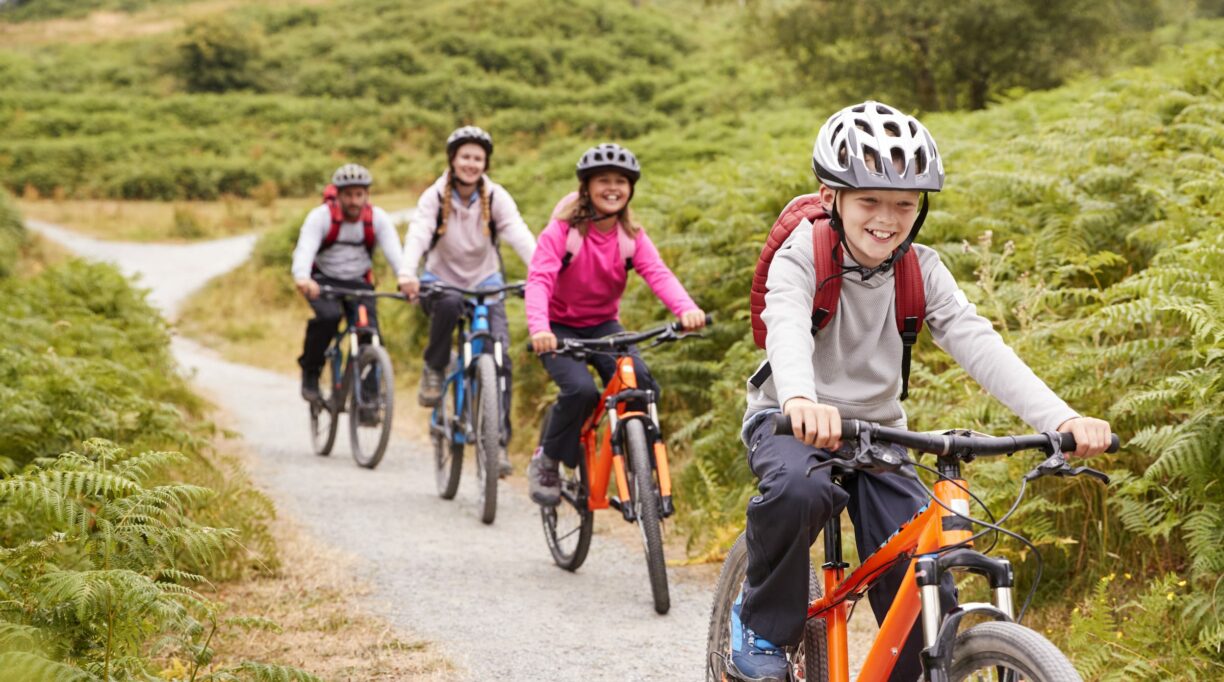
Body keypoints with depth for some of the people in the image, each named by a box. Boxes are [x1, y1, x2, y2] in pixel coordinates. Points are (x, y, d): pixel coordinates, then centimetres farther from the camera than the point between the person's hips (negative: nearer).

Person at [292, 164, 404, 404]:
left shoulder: (378, 218, -12)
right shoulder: (321, 216, -19)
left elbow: (394, 251, -27)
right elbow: (305, 249, -34)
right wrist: (302, 278, -56)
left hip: (358, 283, 2)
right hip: (324, 280, -2)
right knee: (329, 315, -32)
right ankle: (310, 371, -10)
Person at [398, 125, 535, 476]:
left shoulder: (496, 197, -7)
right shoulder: (435, 196, -10)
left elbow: (519, 233, -22)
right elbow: (418, 233, -26)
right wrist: (407, 273, -46)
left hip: (485, 282, 1)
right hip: (441, 281, -1)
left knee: (499, 355, -19)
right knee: (448, 304, -38)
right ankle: (434, 369, -11)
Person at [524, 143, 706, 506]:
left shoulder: (632, 236, -5)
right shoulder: (562, 230, -16)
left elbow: (658, 274, -21)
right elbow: (539, 279, -29)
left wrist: (687, 309, -43)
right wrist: (539, 328, -49)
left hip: (603, 325, 3)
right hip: (560, 327, -3)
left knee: (640, 381, -24)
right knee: (581, 390, -28)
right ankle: (545, 462, -3)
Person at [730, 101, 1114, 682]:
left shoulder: (920, 270, -7)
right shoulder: (803, 255, -18)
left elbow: (975, 341, -19)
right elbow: (787, 325, -38)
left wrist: (1060, 418, -35)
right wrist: (801, 400, -62)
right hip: (793, 422, -4)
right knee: (798, 489, -37)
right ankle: (762, 625, -12)